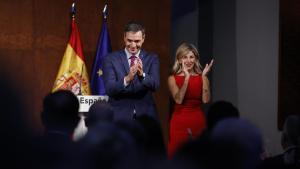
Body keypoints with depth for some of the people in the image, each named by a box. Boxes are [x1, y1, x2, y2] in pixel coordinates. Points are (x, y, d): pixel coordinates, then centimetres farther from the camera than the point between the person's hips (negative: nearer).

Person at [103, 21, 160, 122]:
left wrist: (142, 74, -31)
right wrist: (127, 79, -30)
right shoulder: (111, 59, 0)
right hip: (119, 117, -1)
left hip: (145, 117, 1)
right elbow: (109, 89, -12)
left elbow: (155, 85, -11)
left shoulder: (152, 59, 4)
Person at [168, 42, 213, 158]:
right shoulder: (173, 78, 1)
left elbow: (206, 100, -9)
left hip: (198, 121, 2)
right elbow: (178, 100, -15)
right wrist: (187, 77, -20)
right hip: (179, 122, -2)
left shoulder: (202, 78, 6)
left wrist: (204, 76, -13)